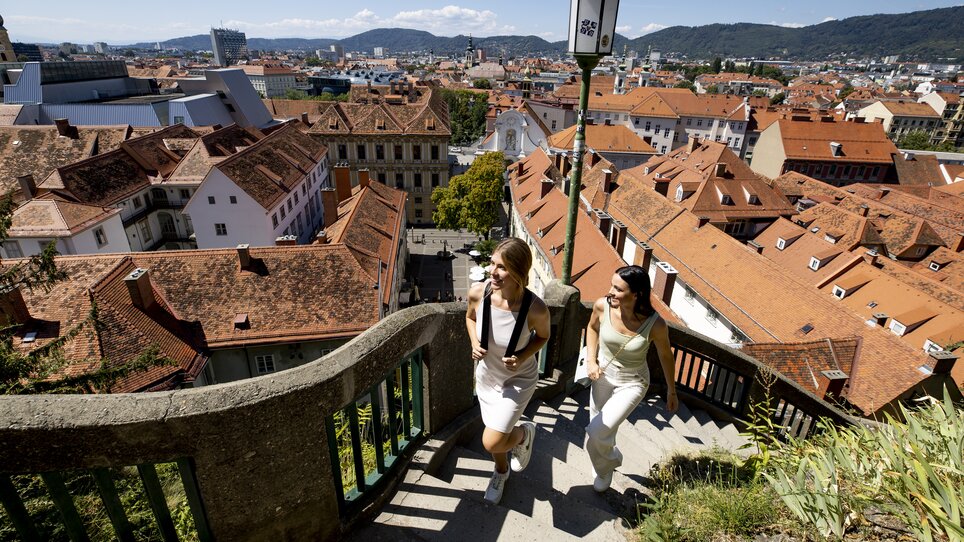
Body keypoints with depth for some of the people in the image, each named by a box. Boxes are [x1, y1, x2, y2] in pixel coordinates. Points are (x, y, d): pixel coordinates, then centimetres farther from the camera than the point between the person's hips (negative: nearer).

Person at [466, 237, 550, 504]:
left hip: (519, 379, -3)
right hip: (487, 374, 4)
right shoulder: (477, 292, -26)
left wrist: (523, 357, -25)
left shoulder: (536, 309, -33)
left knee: (492, 442, -8)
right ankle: (501, 472, 57)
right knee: (495, 433, 23)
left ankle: (524, 433, 28)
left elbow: (543, 336, -9)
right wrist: (474, 343, -18)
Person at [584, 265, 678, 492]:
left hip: (632, 383, -3)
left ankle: (607, 463, 24)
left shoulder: (655, 324, -29)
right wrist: (591, 360, -8)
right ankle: (605, 468, 53)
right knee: (600, 431, 19)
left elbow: (665, 356, -8)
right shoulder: (602, 305, -23)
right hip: (603, 375, 3)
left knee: (596, 432, -13)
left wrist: (672, 391, 4)